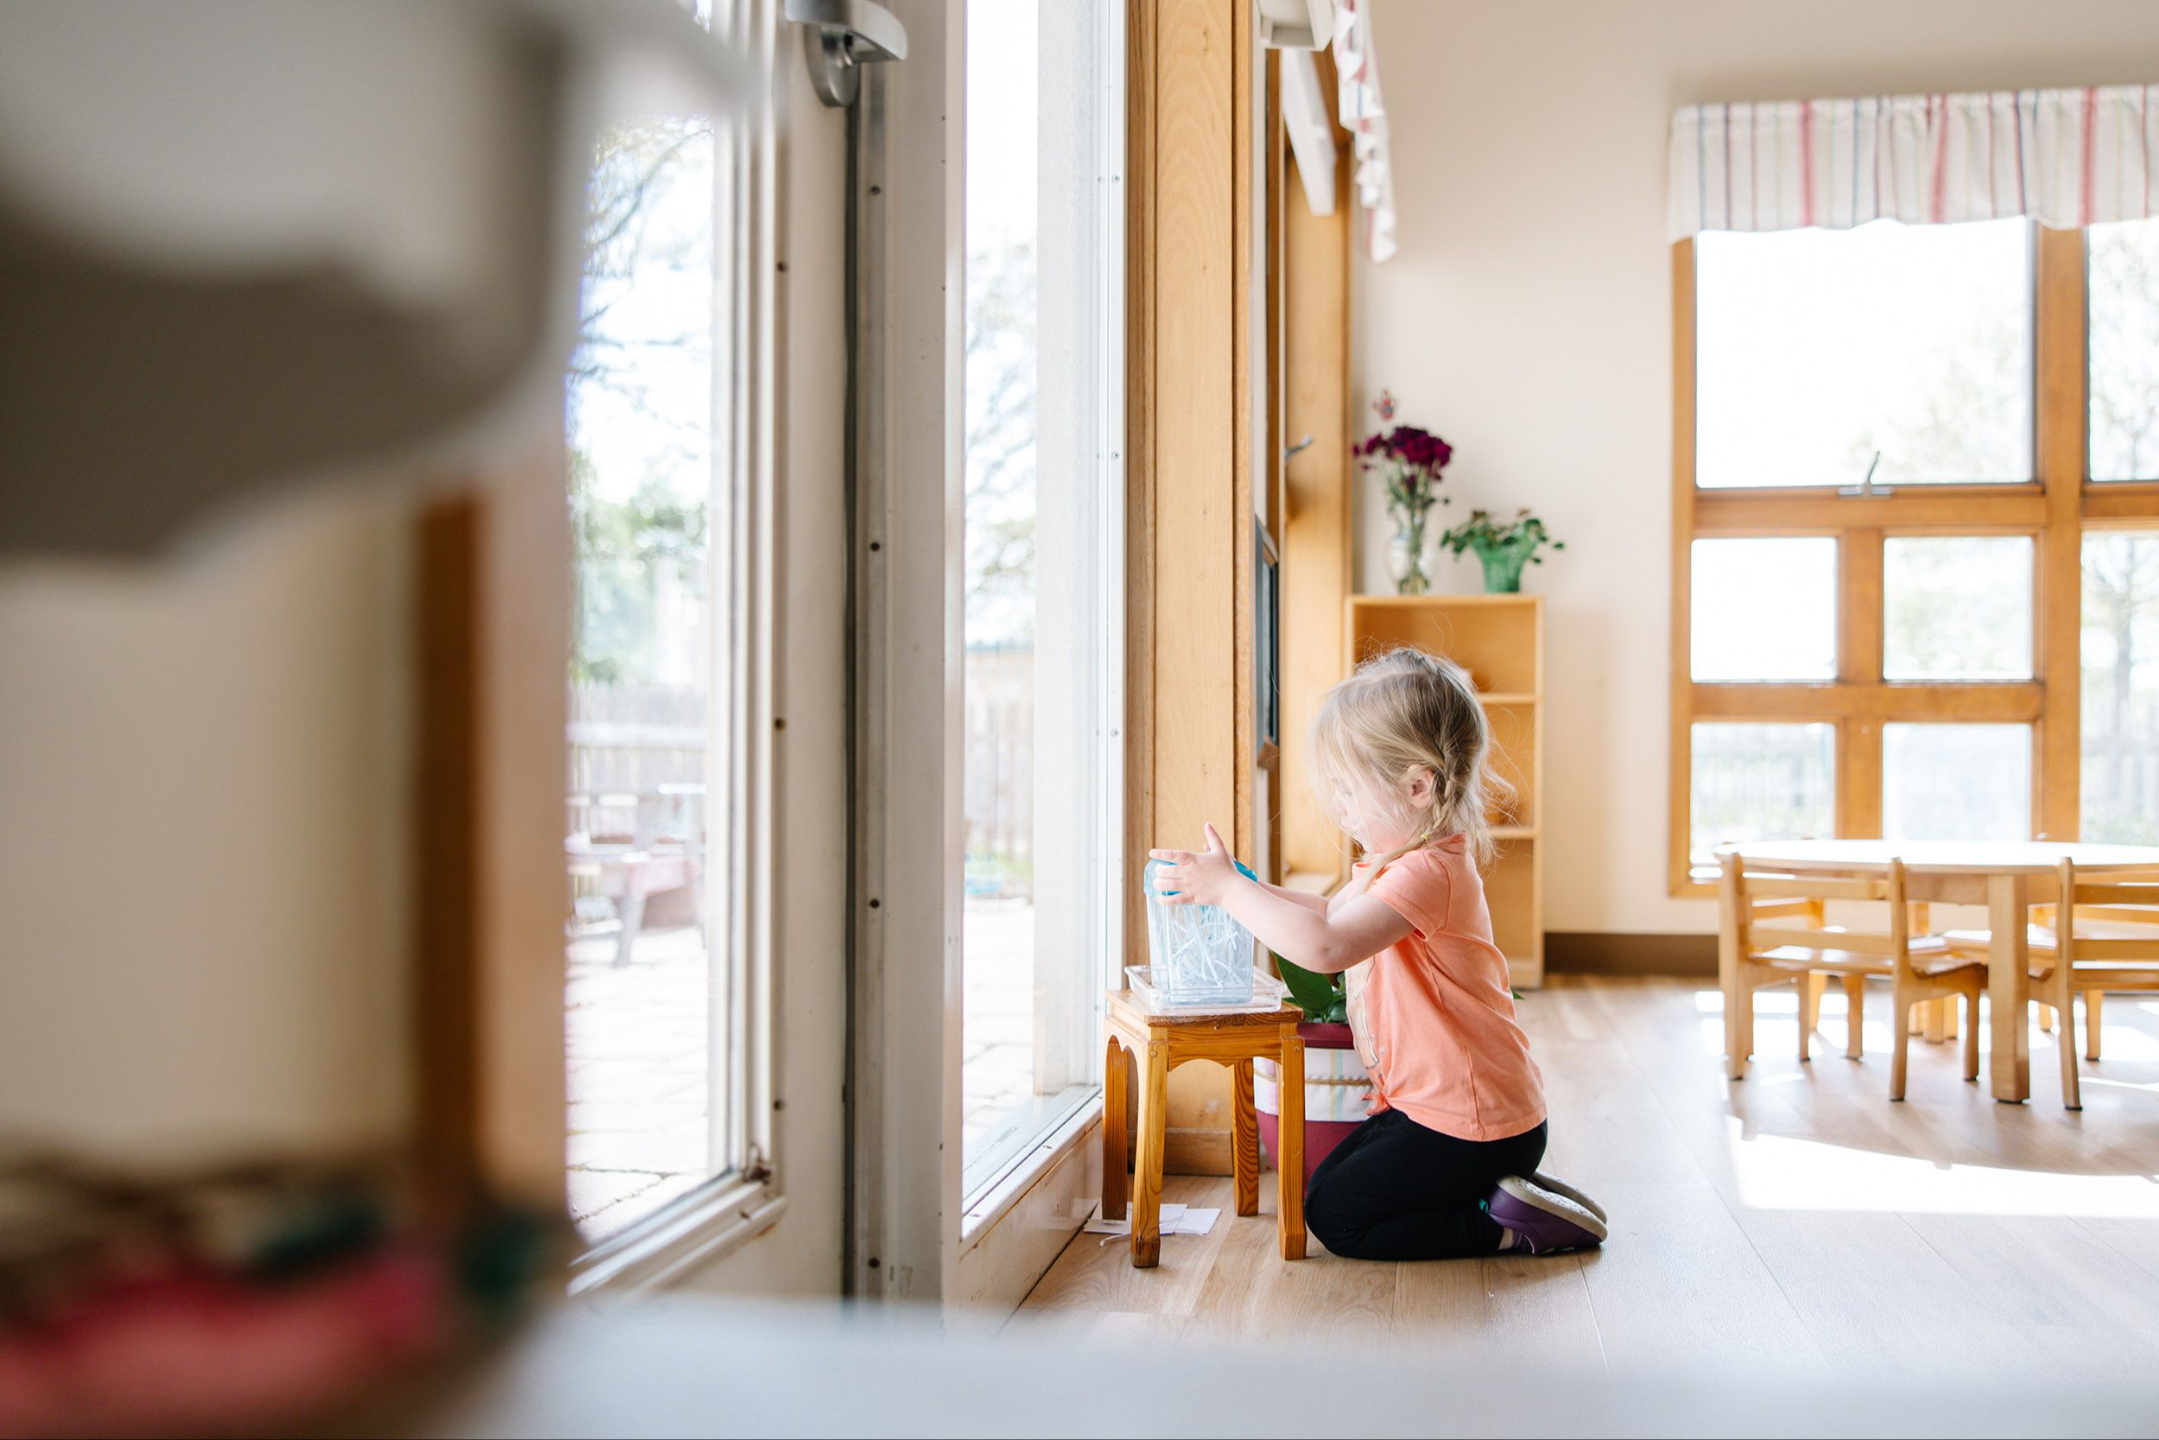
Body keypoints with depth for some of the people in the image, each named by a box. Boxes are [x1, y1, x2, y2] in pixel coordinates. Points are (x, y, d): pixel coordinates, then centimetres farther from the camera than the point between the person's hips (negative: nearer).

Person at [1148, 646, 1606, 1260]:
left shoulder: (1428, 871, -27)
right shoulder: (1397, 859, 8)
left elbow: (1325, 946, -40)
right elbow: (1332, 913, 20)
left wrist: (1228, 889, -29)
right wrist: (1239, 883, 8)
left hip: (1473, 1125, -11)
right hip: (1430, 1101, 11)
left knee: (1335, 1217, -2)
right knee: (1328, 1182, 21)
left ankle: (1511, 1226, 1)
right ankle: (1505, 1188, 17)